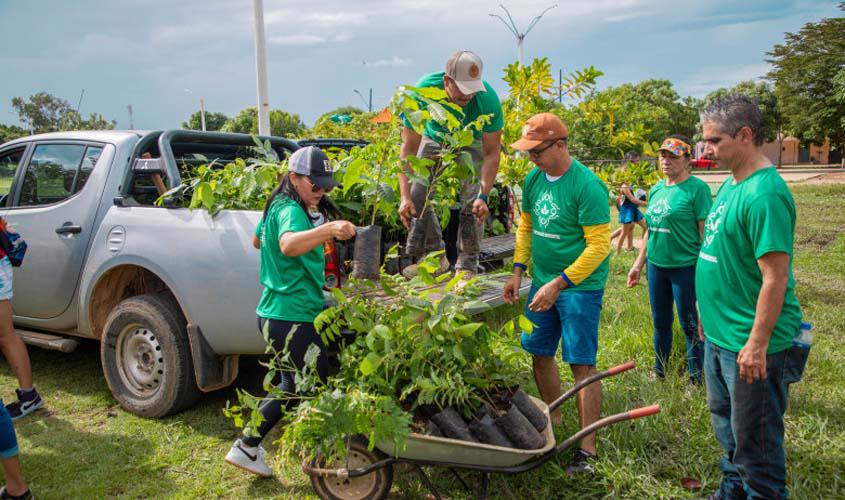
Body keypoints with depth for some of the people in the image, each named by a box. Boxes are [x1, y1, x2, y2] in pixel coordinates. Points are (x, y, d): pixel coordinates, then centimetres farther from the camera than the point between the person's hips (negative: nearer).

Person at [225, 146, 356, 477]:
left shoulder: (277, 207, 13)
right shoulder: (291, 210, -18)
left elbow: (258, 241, 31)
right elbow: (288, 245, -41)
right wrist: (327, 230, -56)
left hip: (275, 314, 11)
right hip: (292, 318, -11)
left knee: (293, 386, 22)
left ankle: (246, 447, 31)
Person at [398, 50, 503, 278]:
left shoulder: (487, 98, -34)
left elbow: (491, 152, -26)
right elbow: (409, 148, -29)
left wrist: (483, 196, -36)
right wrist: (405, 196, -35)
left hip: (471, 143, -1)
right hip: (434, 139, 2)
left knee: (472, 202, -16)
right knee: (416, 198, -8)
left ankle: (467, 265, -2)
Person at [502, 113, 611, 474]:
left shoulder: (587, 186, -18)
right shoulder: (533, 180, 4)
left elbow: (599, 245, -20)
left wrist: (558, 284, -23)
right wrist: (518, 272, 8)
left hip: (580, 285, -7)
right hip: (543, 281, 7)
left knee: (582, 364, -3)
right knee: (540, 353, 15)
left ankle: (587, 448, 8)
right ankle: (552, 421, 36)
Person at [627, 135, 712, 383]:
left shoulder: (697, 188, -11)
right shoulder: (655, 189, 10)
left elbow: (706, 233, -14)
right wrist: (639, 263, 16)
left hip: (685, 267, -6)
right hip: (656, 266, 7)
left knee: (690, 325, 5)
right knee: (660, 322, 17)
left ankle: (696, 379, 21)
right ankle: (659, 372, 33)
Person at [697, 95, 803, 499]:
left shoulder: (764, 193, -23)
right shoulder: (732, 183, 7)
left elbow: (775, 278, -24)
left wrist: (756, 345, -22)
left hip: (748, 343, -10)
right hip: (720, 333, 10)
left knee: (754, 436, 7)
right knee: (724, 419, 25)